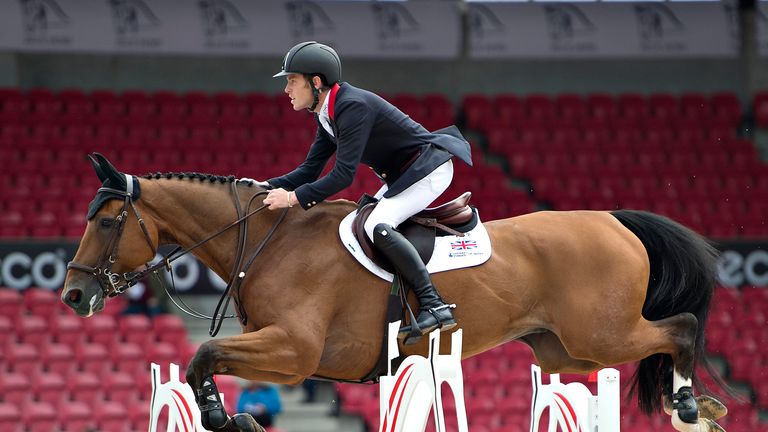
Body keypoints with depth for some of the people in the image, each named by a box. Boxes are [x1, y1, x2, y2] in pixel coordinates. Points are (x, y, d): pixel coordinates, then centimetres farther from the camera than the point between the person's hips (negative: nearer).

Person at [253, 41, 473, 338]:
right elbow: (310, 170, 9)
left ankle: (434, 305, -27)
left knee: (377, 227, -26)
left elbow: (343, 175, -30)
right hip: (402, 176, 11)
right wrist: (266, 187, -5)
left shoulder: (353, 107, -25)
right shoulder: (327, 115, 6)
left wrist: (293, 197, -30)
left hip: (428, 168, -11)